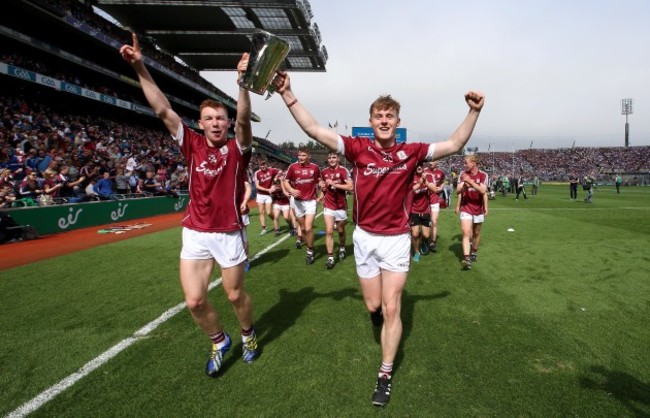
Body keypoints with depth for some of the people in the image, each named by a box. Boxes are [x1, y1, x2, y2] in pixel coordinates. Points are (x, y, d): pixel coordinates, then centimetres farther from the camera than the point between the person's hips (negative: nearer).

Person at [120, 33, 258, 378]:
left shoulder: (237, 148, -5)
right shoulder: (192, 145, 2)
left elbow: (243, 119, -24)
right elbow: (163, 110, -2)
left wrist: (243, 81, -40)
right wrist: (140, 68, -9)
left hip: (228, 234, -3)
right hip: (194, 234, 3)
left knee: (235, 295, 13)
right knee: (194, 301, 3)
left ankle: (248, 334, 43)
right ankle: (219, 341, 32)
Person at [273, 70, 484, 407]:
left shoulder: (410, 152, -4)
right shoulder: (358, 148, -7)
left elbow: (454, 145, 0)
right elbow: (314, 130, -13)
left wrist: (473, 112, -10)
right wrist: (287, 94, -20)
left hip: (396, 239, 0)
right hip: (365, 237, 1)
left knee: (391, 309, 2)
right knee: (373, 306, 12)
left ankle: (385, 375, 20)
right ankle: (382, 312, 53)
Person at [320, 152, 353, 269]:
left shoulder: (343, 170, -11)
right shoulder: (324, 172, 4)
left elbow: (351, 187, -21)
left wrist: (334, 184, -23)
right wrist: (324, 186, 5)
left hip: (341, 206, -2)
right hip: (328, 206, 2)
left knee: (341, 230, 16)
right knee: (329, 232, -8)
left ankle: (342, 248, 42)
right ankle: (330, 258, -4)